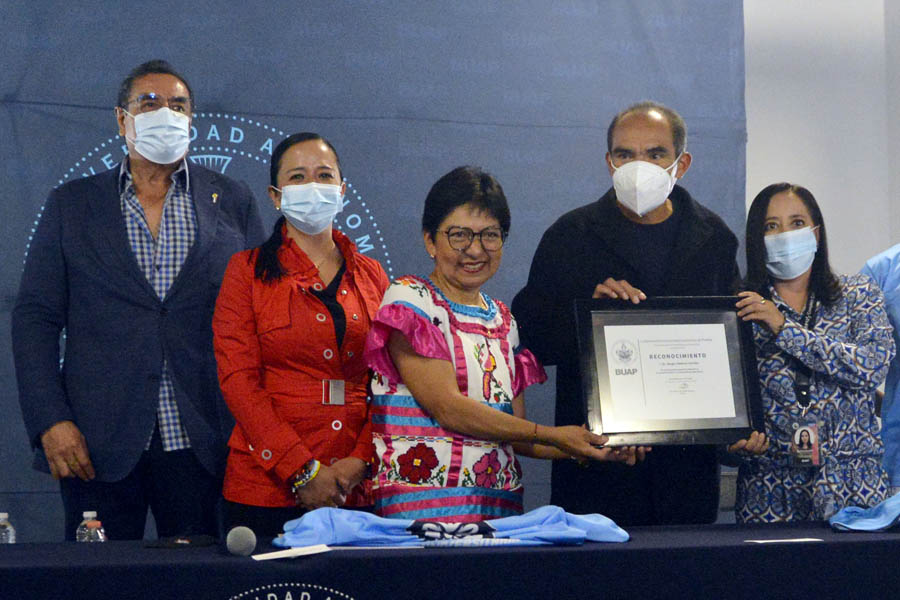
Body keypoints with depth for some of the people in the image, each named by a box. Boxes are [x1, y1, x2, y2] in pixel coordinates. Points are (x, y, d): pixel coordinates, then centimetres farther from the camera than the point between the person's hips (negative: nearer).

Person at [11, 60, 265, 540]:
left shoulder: (232, 202, 11)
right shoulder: (71, 204, 10)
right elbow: (35, 317, 6)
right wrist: (50, 422, -6)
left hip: (201, 442, 1)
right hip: (98, 444, 0)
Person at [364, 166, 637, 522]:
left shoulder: (503, 320, 18)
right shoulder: (408, 301, -1)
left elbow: (515, 432, 16)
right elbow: (447, 408, -10)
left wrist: (591, 449, 0)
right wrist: (551, 435, -13)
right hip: (424, 502, -5)